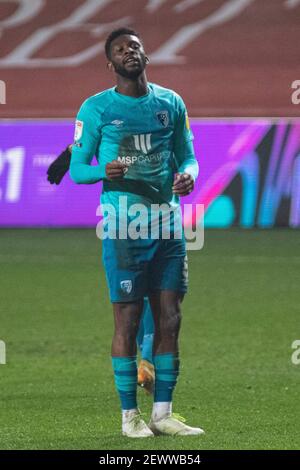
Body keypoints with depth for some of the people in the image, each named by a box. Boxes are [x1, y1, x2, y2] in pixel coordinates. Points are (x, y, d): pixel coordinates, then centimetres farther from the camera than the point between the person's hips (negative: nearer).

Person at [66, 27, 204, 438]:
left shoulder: (171, 103, 11)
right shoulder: (96, 108, 0)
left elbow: (187, 155, 18)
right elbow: (77, 168, 1)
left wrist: (187, 174, -6)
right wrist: (105, 171, -21)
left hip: (168, 223, 4)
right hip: (125, 228, -4)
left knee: (170, 319, 4)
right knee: (128, 321, -3)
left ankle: (163, 413, 10)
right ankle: (129, 415, 4)